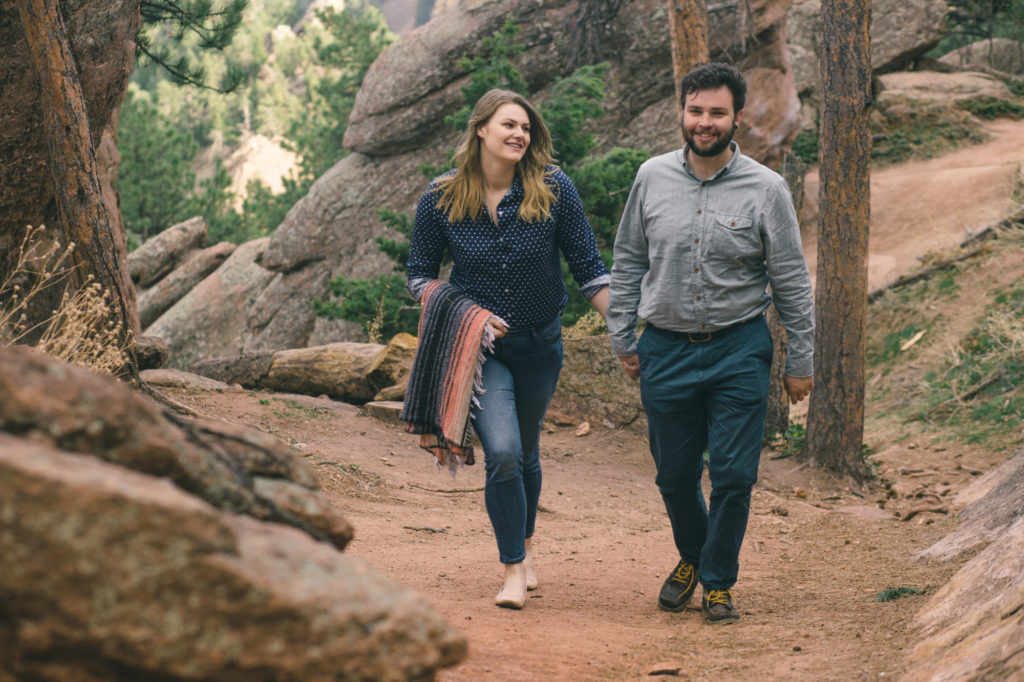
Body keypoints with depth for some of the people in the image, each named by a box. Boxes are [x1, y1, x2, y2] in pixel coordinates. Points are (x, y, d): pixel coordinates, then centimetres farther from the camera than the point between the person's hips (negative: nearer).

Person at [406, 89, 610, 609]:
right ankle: (513, 571, -4)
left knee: (525, 454, 16)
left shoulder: (553, 189, -11)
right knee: (502, 453, -16)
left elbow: (588, 269, -5)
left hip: (540, 345, 2)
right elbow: (420, 275, 2)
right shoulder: (441, 199, -9)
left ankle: (525, 544, 40)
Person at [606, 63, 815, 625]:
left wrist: (800, 361, 1)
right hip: (666, 348, 2)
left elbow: (792, 281, 0)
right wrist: (623, 339, 9)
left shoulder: (765, 189, -5)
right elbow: (627, 262, 11)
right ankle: (691, 556, 38)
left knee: (733, 476, -3)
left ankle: (718, 581, 16)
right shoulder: (652, 178, 1)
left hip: (739, 350, -2)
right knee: (675, 475, 11)